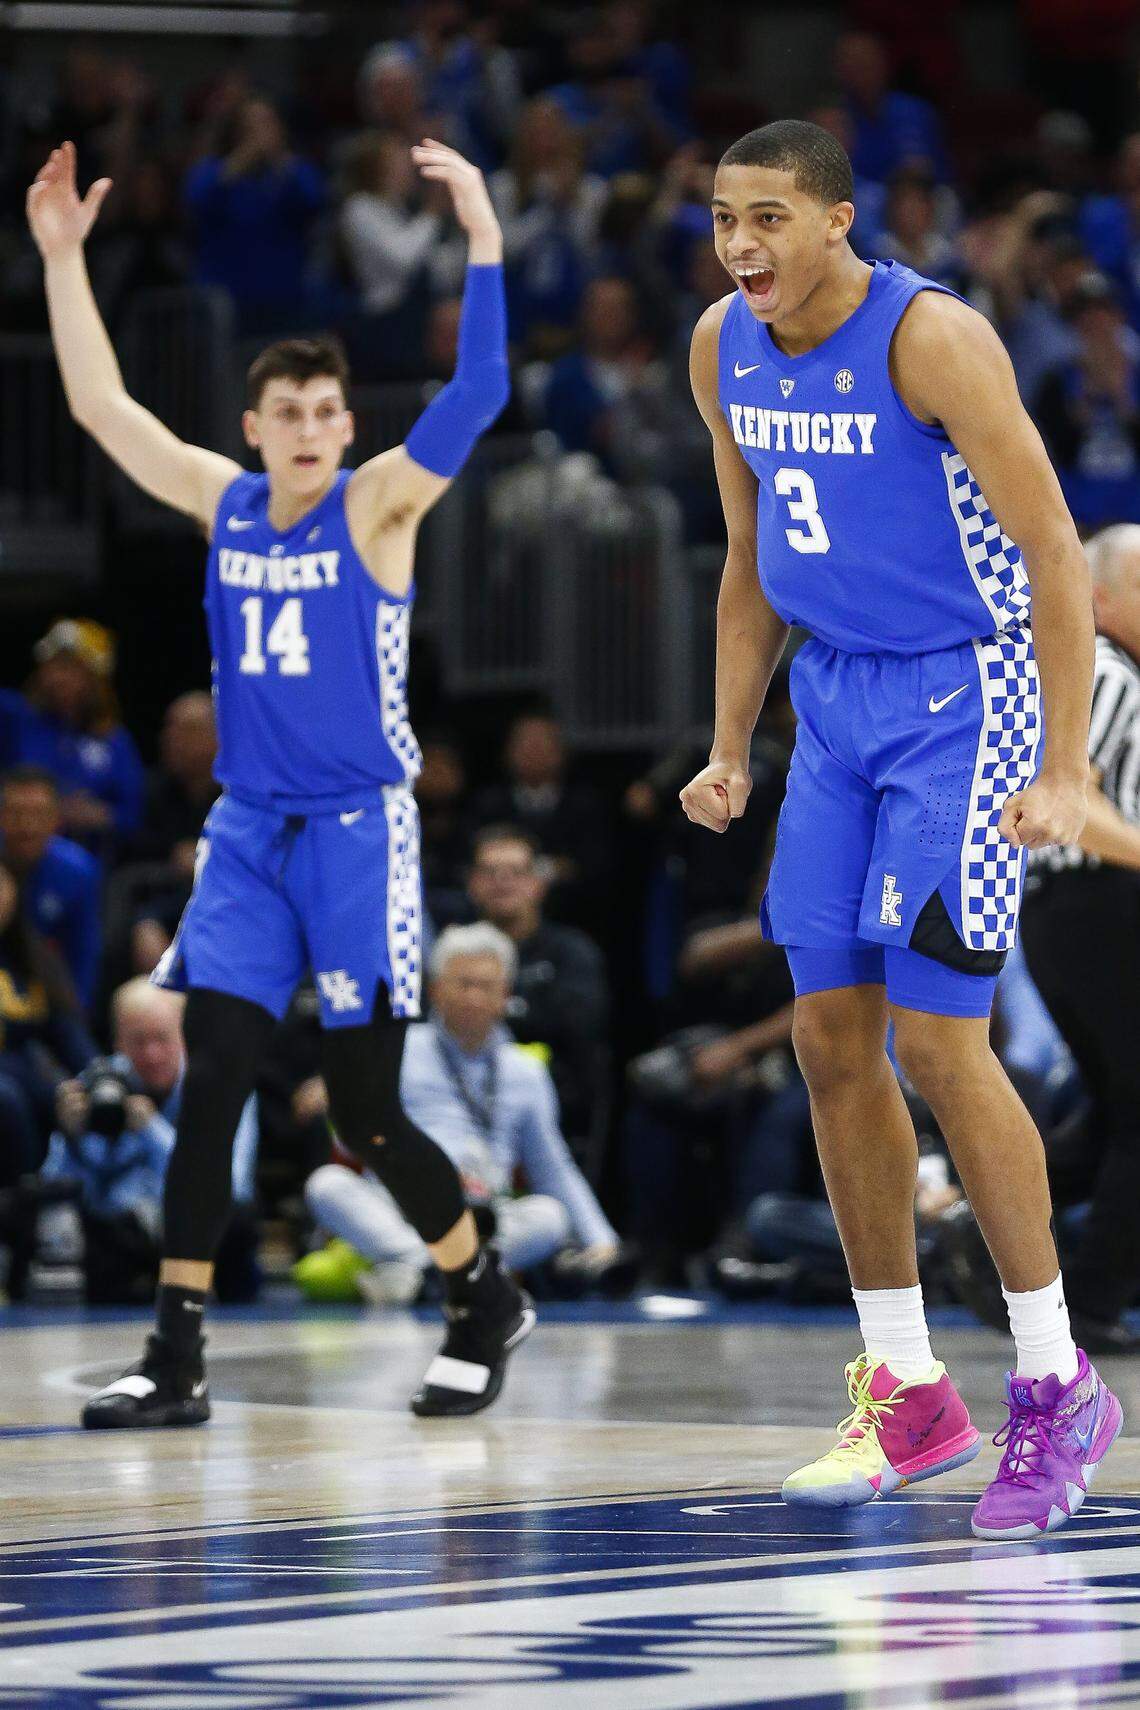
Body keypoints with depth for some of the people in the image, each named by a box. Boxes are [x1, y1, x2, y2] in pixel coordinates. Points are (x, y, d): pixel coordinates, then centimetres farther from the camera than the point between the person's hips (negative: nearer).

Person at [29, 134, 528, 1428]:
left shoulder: (377, 506, -6)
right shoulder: (223, 504, 7)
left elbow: (478, 395, -20)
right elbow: (98, 403, 12)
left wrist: (483, 244, -28)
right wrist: (62, 259, 8)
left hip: (359, 831, -4)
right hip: (247, 833, 4)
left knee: (366, 1112, -2)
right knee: (210, 1085, -6)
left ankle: (486, 1303, 20)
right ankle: (176, 1356, -5)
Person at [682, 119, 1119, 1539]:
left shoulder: (930, 339, -19)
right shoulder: (726, 348, 4)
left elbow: (1054, 552, -18)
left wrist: (1063, 771, -21)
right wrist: (730, 752, 11)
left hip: (963, 695, -7)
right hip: (837, 697, 7)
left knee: (935, 1040, -12)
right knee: (830, 1036, 4)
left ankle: (1057, 1388, 0)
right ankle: (907, 1394, 13)